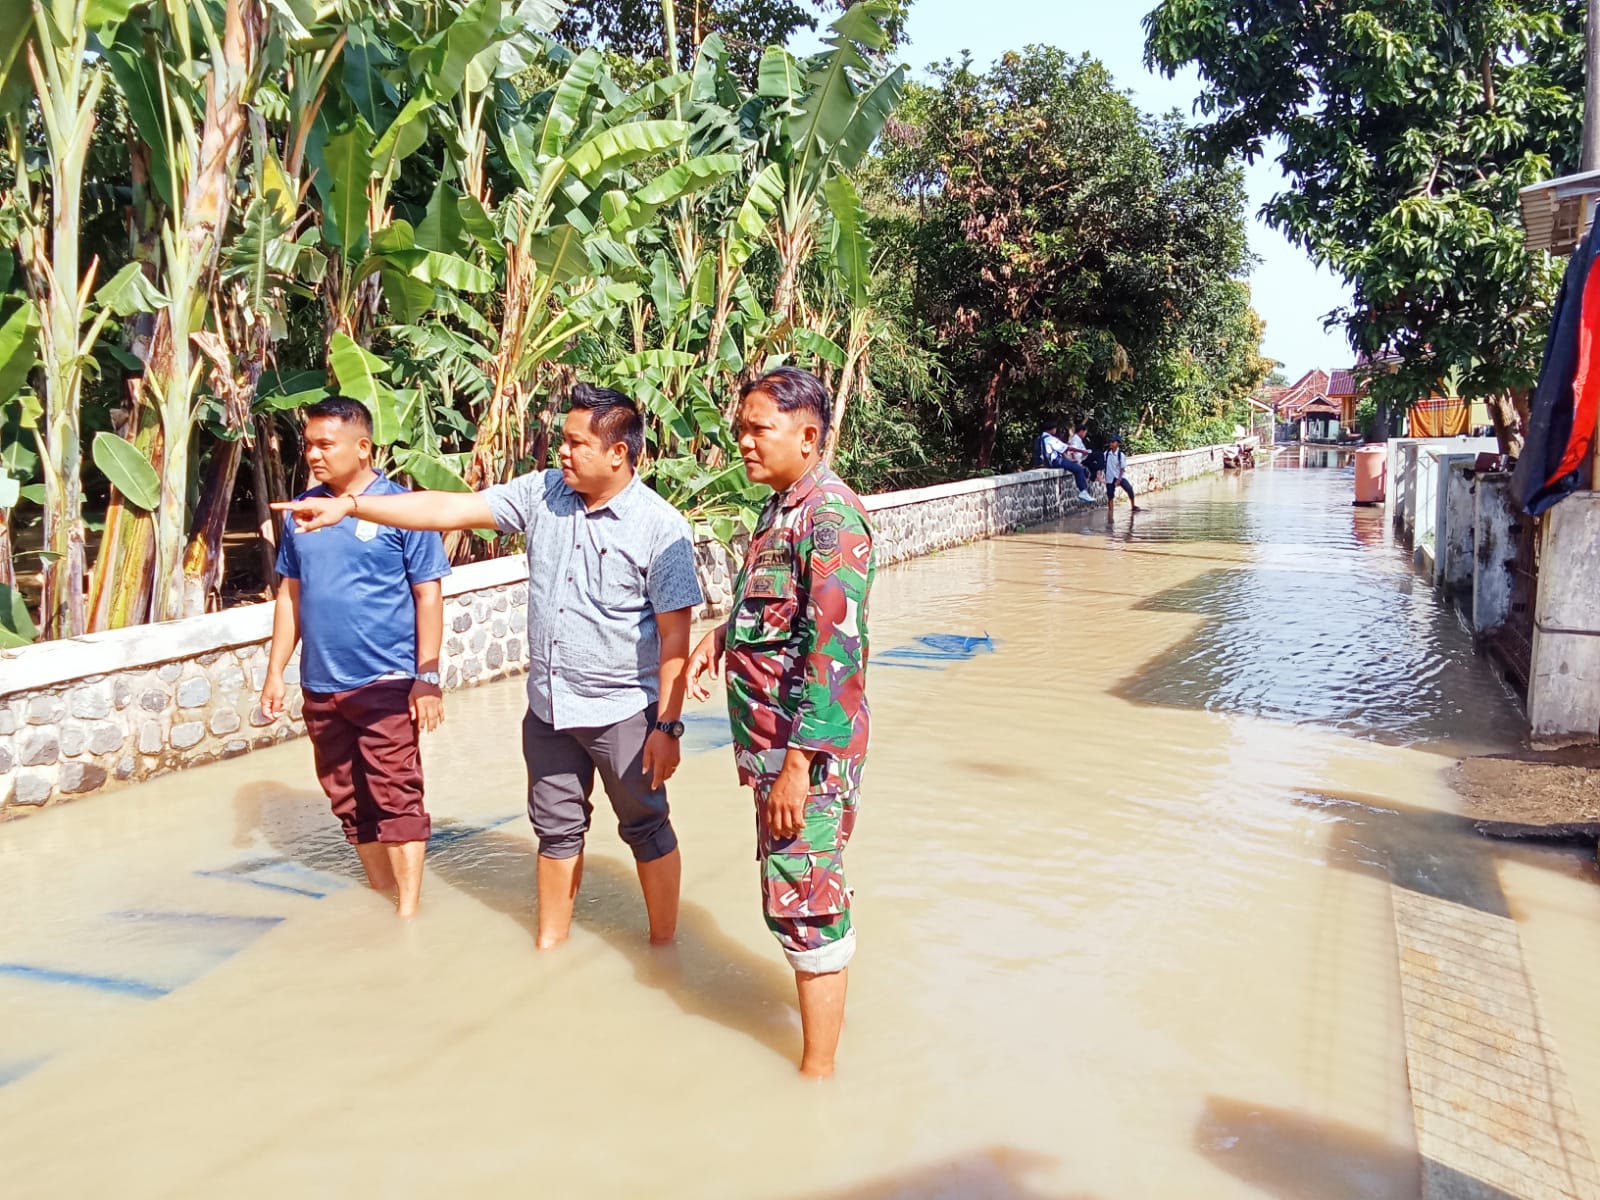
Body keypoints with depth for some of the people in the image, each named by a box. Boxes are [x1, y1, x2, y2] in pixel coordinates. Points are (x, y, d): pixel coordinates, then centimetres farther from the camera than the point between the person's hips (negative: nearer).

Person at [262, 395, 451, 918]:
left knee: (395, 797, -3)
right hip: (320, 685, 6)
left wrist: (427, 677, -11)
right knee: (349, 799, 14)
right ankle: (382, 895, 28)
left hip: (384, 682, -6)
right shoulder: (301, 510, 8)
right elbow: (290, 594, 14)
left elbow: (428, 595, -7)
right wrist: (276, 671, 11)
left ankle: (407, 910, 6)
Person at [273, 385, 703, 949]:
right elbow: (449, 509, -3)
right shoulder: (542, 493, -1)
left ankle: (663, 945, 27)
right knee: (557, 829, 18)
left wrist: (668, 725, -15)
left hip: (622, 711, -5)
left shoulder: (661, 527, -16)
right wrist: (350, 506, -10)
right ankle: (550, 945, 34)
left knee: (647, 829, 10)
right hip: (549, 707, 6)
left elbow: (675, 636, -15)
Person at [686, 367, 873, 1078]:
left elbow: (833, 652, -24)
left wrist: (797, 765, -24)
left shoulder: (830, 518, -19)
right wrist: (723, 634, 9)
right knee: (796, 892, 21)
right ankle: (822, 1005, 38)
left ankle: (817, 1072, 12)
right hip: (773, 742, 10)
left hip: (808, 750, -10)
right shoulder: (782, 508, 12)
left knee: (804, 905, -1)